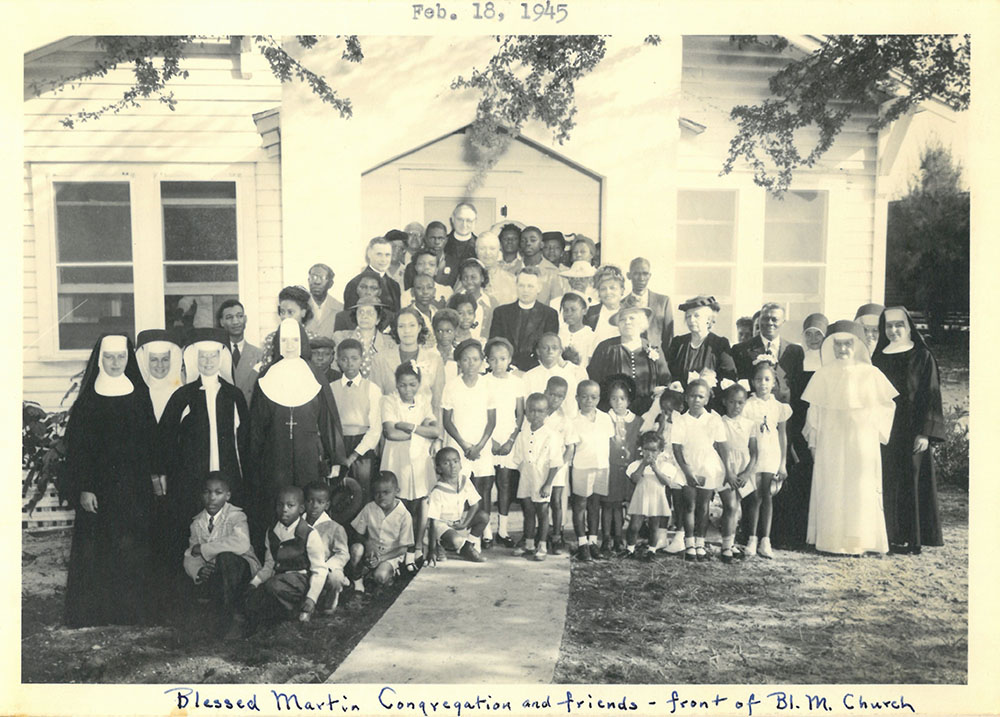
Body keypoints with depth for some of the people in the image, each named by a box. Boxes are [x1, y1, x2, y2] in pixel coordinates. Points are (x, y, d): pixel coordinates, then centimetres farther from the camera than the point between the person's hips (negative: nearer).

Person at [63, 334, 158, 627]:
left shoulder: (140, 395, 6)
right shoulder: (88, 399, 0)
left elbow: (151, 439, 8)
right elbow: (77, 445, -3)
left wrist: (156, 472, 1)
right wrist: (83, 488, -9)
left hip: (135, 486, 2)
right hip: (100, 485, -2)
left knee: (133, 547, 3)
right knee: (96, 550, -1)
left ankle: (132, 611, 12)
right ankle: (94, 613, 10)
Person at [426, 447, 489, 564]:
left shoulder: (465, 482, -8)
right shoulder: (437, 492, -22)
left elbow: (476, 504, -2)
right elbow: (434, 521, -21)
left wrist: (465, 523, -18)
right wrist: (432, 550, -23)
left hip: (460, 521, 6)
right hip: (443, 524, -6)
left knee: (484, 516, -17)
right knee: (456, 541, -35)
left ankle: (470, 544, -1)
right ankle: (439, 547, 0)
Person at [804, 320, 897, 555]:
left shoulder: (870, 374, 2)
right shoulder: (824, 374, 4)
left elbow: (885, 406, 7)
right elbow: (814, 409, 7)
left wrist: (874, 430, -1)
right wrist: (813, 441, 5)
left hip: (862, 441, -1)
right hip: (830, 441, 1)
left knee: (860, 489, 0)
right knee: (830, 487, 1)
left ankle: (859, 541, 9)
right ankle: (831, 539, 9)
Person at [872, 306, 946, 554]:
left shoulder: (922, 357, -2)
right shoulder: (878, 358, 10)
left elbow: (931, 395, -6)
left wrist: (925, 432, -14)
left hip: (911, 431, -4)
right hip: (884, 430, 4)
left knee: (911, 482, -1)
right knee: (888, 484, 5)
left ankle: (911, 537, 5)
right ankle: (889, 534, 11)